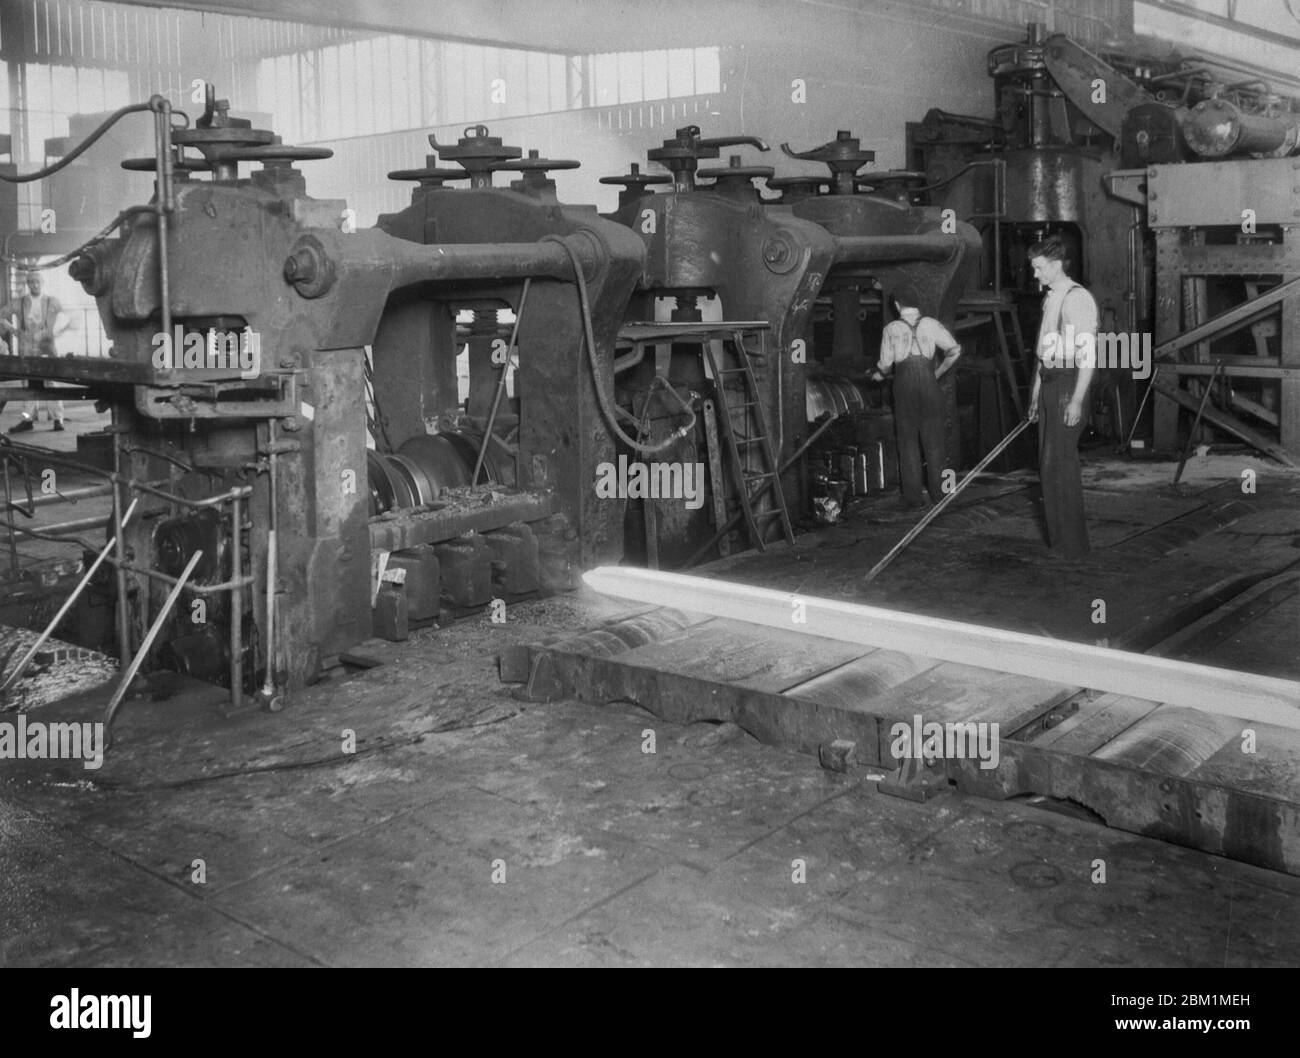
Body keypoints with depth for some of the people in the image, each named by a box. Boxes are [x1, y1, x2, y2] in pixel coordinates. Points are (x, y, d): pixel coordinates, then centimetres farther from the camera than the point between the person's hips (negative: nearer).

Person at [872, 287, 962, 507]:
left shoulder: (891, 329, 0)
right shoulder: (931, 324, 2)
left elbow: (886, 364, 0)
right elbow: (954, 350, -1)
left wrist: (879, 375, 21)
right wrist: (939, 373, 12)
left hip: (904, 387, -1)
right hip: (928, 383, 1)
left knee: (908, 441, 5)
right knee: (933, 439, 8)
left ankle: (913, 496, 4)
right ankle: (937, 492, 9)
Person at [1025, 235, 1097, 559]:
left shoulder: (1078, 298, -13)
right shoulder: (1050, 298, 15)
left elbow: (1087, 355, -18)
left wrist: (1077, 399, -22)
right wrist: (1036, 392, 21)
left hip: (1068, 383, -9)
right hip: (1049, 382, 9)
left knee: (1060, 461, -7)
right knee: (1048, 462, 12)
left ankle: (1073, 545, 0)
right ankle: (1058, 536, 21)